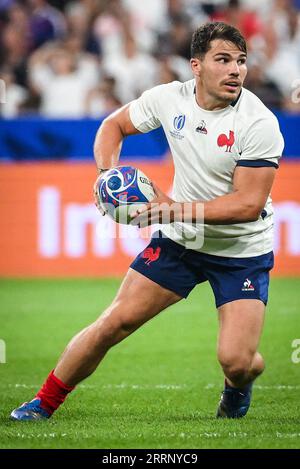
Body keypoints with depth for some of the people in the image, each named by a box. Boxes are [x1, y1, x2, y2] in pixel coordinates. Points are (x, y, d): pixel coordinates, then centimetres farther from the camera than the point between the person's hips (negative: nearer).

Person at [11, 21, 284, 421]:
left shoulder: (259, 123, -21)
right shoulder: (170, 98, -8)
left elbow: (249, 203, -24)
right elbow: (114, 125, 10)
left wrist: (179, 209, -30)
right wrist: (107, 172, -9)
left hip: (243, 250, -3)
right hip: (179, 239, 3)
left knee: (237, 362, -16)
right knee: (115, 322, -4)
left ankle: (237, 387, 23)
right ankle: (44, 402, 13)